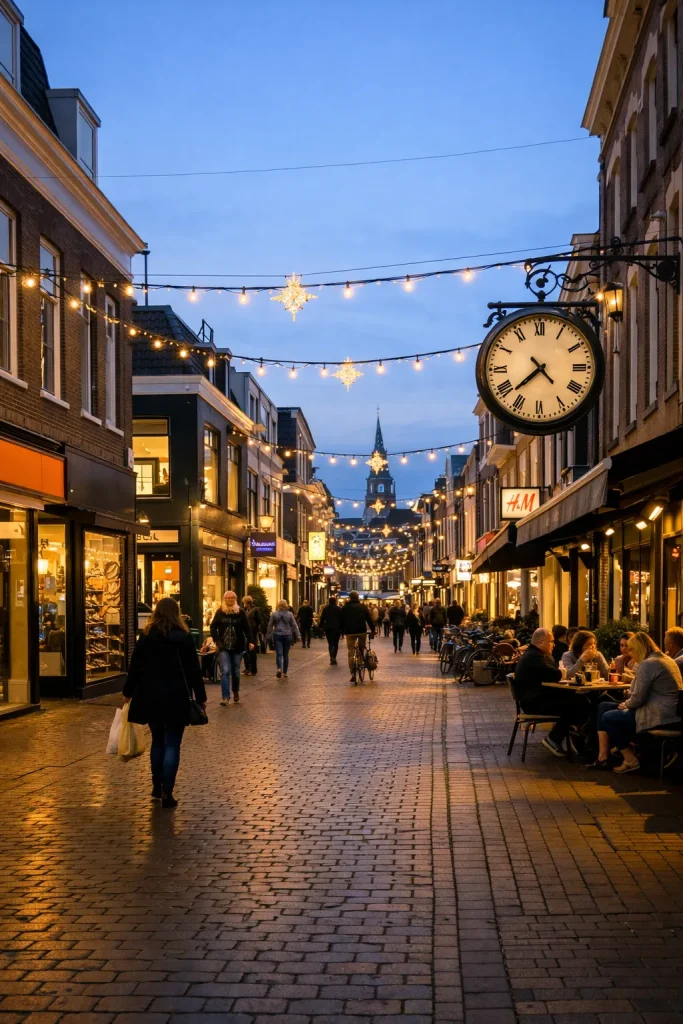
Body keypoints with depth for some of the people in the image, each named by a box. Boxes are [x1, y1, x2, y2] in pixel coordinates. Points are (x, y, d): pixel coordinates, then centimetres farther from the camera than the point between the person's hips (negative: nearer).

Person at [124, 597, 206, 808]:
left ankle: (157, 787, 24)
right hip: (176, 698, -3)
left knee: (157, 741, 18)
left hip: (150, 697, 3)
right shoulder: (183, 638, -6)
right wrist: (201, 698, 2)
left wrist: (127, 692, 17)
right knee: (172, 745, 0)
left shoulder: (146, 637, 1)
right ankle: (167, 793, -5)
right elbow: (193, 670, -5)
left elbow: (135, 667, 5)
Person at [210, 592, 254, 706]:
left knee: (235, 671, 12)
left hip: (238, 646, 1)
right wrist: (216, 640, -12)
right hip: (224, 647, -1)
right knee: (225, 671, -12)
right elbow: (213, 627, 2)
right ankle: (225, 697, -16)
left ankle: (236, 692, 36)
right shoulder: (220, 612, 0)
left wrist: (250, 641, -14)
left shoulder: (241, 612, -1)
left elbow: (247, 628, -2)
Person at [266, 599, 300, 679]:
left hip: (277, 636, -1)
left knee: (279, 653, -5)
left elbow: (270, 626, 4)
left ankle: (279, 668, -29)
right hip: (287, 636, 1)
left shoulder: (274, 614, -1)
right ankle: (285, 672, 14)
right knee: (286, 654, 10)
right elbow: (294, 626, 0)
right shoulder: (290, 614, -1)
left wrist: (267, 636, 11)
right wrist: (298, 635, 5)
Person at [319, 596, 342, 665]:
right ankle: (334, 658, 14)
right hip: (337, 628, 1)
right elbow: (341, 619, -1)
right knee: (336, 643, 13)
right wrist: (341, 628, 4)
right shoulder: (339, 609, -1)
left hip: (328, 628, -1)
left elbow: (322, 618, 1)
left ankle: (332, 658, -21)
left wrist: (321, 626, 11)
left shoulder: (325, 609, -2)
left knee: (330, 643, -1)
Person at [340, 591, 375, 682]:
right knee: (362, 648, 23)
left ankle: (353, 674, -7)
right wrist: (372, 630, 10)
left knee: (351, 653, 0)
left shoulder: (345, 608, 6)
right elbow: (369, 619, 5)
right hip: (362, 631, 1)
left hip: (349, 632, 0)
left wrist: (343, 631, 17)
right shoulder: (362, 607, 6)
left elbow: (342, 621, 8)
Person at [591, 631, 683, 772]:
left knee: (607, 718, 4)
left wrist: (626, 704, 1)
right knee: (604, 707, 13)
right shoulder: (665, 659, 16)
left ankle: (630, 760, 10)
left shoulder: (648, 664, -17)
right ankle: (603, 756, 8)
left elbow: (638, 699, -18)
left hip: (658, 716, -11)